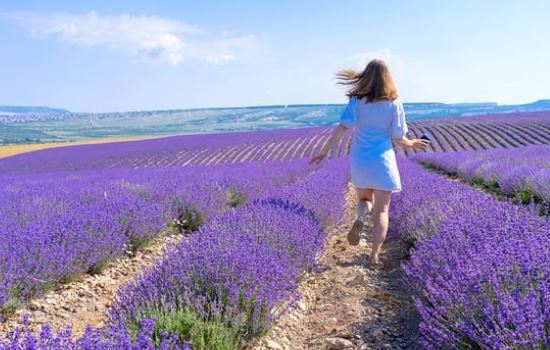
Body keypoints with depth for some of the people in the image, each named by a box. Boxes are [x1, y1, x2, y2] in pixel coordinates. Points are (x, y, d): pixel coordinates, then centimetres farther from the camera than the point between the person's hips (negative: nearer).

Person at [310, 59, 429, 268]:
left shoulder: (356, 101, -4)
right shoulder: (394, 104, -4)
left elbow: (342, 128, -14)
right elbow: (399, 139, -2)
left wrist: (325, 151, -7)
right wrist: (412, 144, 19)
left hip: (360, 161, 1)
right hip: (383, 161, -1)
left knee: (365, 199, 24)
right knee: (381, 211, 7)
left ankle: (360, 219, -10)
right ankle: (375, 256, -3)